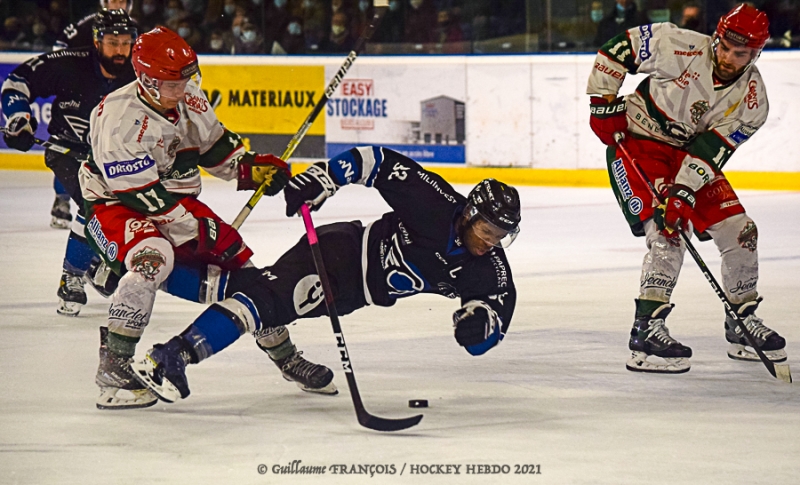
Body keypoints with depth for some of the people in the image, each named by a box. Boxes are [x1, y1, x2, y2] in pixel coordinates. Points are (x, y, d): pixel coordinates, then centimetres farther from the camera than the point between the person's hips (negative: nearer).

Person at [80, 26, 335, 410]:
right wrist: (196, 232, -24)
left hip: (177, 202, 8)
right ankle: (114, 371, -34)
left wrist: (251, 167, -5)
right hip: (117, 206, -7)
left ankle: (284, 353, 26)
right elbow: (142, 194, -27)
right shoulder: (120, 119, -27)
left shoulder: (188, 100, -4)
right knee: (152, 259, -36)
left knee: (238, 264, 5)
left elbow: (215, 145, 13)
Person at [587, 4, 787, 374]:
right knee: (667, 232, -23)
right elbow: (618, 48, -13)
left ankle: (742, 323, 17)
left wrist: (683, 191, -29)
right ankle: (646, 330, -22)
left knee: (740, 230, 0)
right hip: (636, 142, -5)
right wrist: (604, 101, -12)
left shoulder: (752, 97, -11)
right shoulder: (682, 49, -23)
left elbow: (713, 148, -18)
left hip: (691, 155, 5)